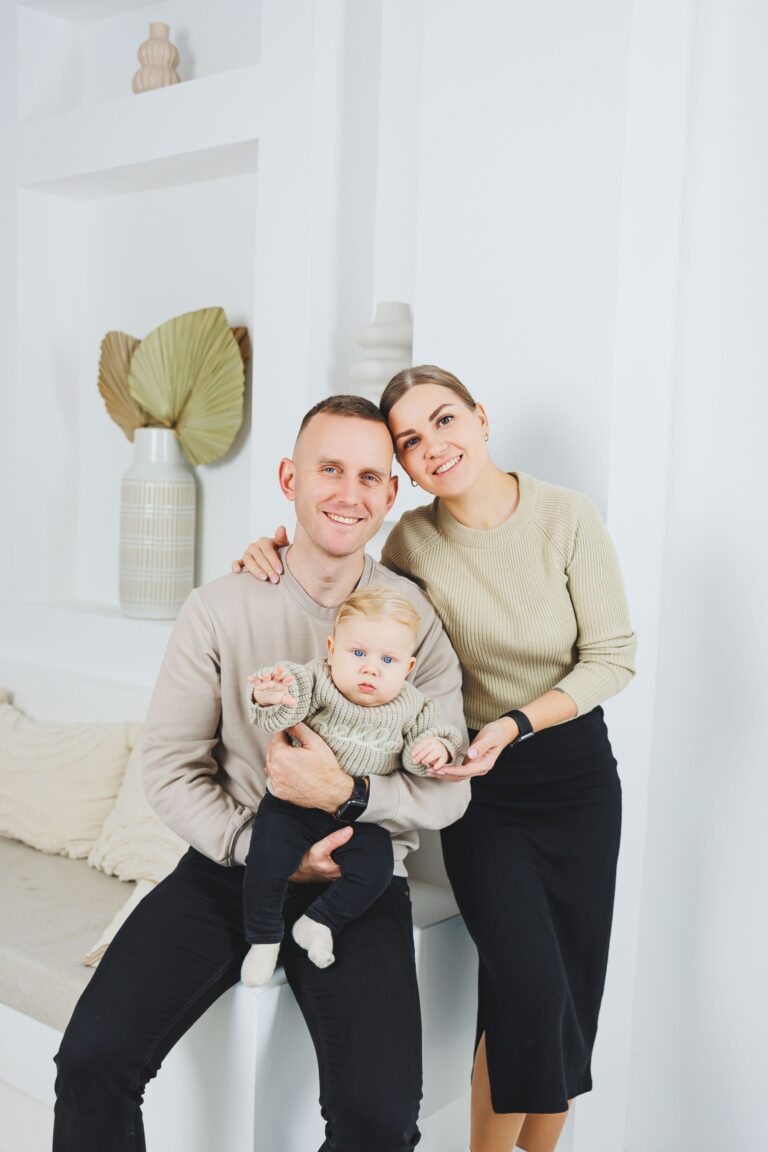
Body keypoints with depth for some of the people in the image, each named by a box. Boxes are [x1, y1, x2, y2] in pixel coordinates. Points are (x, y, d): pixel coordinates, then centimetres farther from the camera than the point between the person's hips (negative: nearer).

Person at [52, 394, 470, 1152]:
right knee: (91, 1060, -15)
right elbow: (168, 767, -1)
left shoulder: (416, 619, -4)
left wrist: (346, 793, -20)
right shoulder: (220, 609, -3)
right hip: (229, 863, 1)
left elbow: (449, 790, -3)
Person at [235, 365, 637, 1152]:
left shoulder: (566, 517, -11)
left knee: (572, 994, 8)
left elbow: (613, 657, -8)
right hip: (480, 788, -1)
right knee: (529, 986, -14)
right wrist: (280, 549, -12)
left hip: (577, 769, 1)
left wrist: (515, 724, -20)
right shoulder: (413, 540, -9)